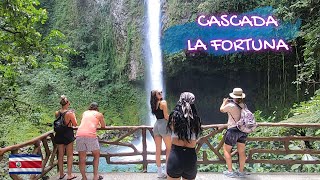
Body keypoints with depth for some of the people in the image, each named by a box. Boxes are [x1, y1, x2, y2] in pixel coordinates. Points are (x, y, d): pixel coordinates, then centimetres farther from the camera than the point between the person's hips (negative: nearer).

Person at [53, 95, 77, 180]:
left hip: (59, 134, 5)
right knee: (70, 155, 9)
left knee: (60, 155, 15)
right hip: (68, 134, -4)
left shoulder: (57, 113, -3)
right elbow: (75, 124, -7)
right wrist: (73, 115, 6)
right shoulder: (69, 113, -16)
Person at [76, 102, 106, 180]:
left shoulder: (84, 113, 26)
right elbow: (103, 126, 27)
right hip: (90, 135, -3)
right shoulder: (99, 114, 17)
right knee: (96, 156, 17)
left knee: (82, 159, 10)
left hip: (79, 135, 3)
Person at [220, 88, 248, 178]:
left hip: (233, 130, -6)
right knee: (242, 151, 13)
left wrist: (225, 102, 21)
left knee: (226, 150, 10)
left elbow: (221, 109, 1)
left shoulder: (230, 105, -17)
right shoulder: (244, 105, 1)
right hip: (243, 130, 6)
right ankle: (241, 171, 22)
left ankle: (230, 171, 10)